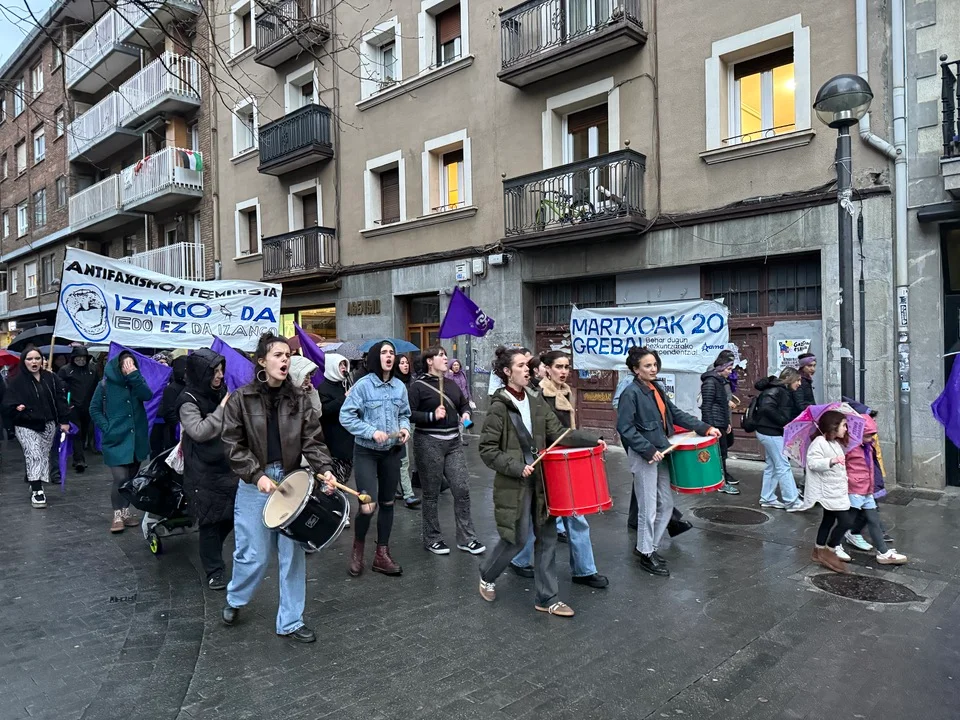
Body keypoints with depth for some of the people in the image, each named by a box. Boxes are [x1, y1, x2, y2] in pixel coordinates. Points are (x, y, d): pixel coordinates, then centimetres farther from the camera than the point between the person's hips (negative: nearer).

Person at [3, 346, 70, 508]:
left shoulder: (50, 378, 3)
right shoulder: (17, 381, -5)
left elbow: (59, 400, 6)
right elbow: (7, 403, -6)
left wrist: (63, 421, 4)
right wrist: (16, 408, -28)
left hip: (48, 425, 4)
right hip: (26, 426, -4)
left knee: (44, 456, 10)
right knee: (34, 455, -14)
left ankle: (35, 485, 25)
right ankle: (36, 491, -13)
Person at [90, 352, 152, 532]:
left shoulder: (136, 382, 6)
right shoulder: (105, 384, -3)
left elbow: (147, 395, -14)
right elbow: (94, 409, 2)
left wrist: (134, 374, -18)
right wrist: (107, 428, -8)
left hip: (136, 439, 4)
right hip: (116, 439, -4)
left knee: (131, 478, 12)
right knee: (120, 478, -12)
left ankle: (126, 511, 27)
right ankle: (117, 516, 4)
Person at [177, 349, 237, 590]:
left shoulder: (221, 392, 7)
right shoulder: (188, 401, -12)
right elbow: (199, 432, -22)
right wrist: (221, 409, -21)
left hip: (227, 465, 6)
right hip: (204, 472, -6)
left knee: (232, 514, 9)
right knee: (210, 520, 1)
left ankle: (211, 550, 35)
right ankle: (214, 571, 14)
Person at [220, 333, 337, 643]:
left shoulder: (298, 399, 2)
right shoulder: (241, 398, -5)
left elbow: (312, 440, -1)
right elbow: (233, 444, -6)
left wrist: (324, 469, -18)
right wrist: (257, 475, -16)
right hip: (254, 486, -2)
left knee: (293, 554, 6)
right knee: (254, 554, 4)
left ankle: (290, 622, 20)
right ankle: (234, 600, 37)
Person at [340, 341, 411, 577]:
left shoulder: (400, 386, 2)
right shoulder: (363, 385, -13)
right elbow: (346, 416, -14)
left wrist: (405, 428, -8)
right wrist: (372, 432, -22)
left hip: (392, 452, 5)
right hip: (366, 452, -5)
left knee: (387, 503, 12)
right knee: (368, 505, -11)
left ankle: (382, 554, 26)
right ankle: (358, 549, 18)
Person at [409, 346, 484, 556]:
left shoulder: (452, 384, 13)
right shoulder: (418, 386, -6)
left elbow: (464, 404, 27)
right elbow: (408, 414, -13)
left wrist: (465, 413, 6)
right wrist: (432, 416, -22)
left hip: (453, 443, 6)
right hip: (428, 443, -6)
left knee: (462, 489, 3)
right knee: (431, 494, 5)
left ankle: (466, 538, 14)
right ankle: (431, 539, 20)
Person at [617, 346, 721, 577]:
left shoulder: (656, 389, 9)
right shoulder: (631, 393, -15)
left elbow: (675, 413, 14)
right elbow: (625, 428, -20)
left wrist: (704, 427, 5)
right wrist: (648, 450, -22)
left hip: (661, 453, 8)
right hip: (644, 456, -8)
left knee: (666, 504, 14)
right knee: (648, 509, 1)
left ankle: (647, 546, 30)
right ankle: (646, 555, 17)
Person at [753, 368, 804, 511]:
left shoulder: (785, 392, 14)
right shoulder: (775, 390, -16)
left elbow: (792, 413, 14)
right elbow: (767, 408, -30)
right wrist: (784, 422, -25)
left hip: (769, 433, 10)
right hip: (771, 433, -10)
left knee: (771, 466, 15)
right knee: (783, 466, -5)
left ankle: (767, 499, 23)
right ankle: (791, 501, 1)